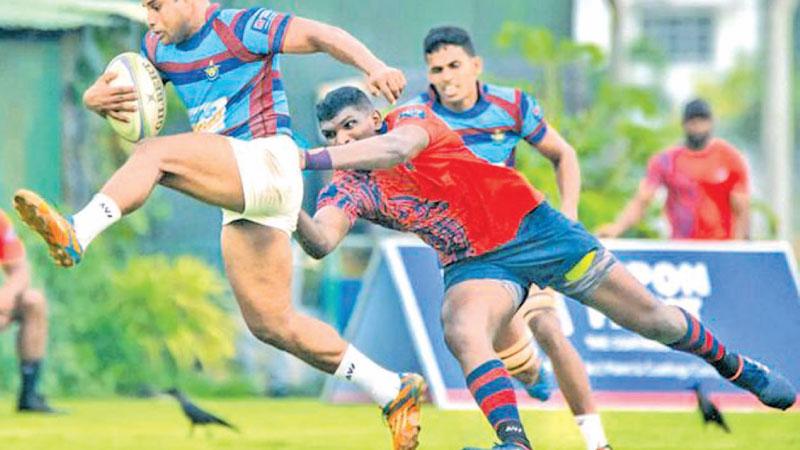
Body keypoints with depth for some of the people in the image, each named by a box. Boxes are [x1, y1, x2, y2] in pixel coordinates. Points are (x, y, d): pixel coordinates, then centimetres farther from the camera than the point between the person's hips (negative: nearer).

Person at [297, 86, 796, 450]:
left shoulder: (412, 118, -15)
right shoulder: (346, 189, -4)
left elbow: (396, 147, -40)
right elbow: (321, 241, -23)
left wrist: (311, 159, -50)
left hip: (530, 226, -3)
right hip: (474, 264, 3)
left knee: (650, 317, 4)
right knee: (461, 333, -33)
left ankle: (740, 368, 28)